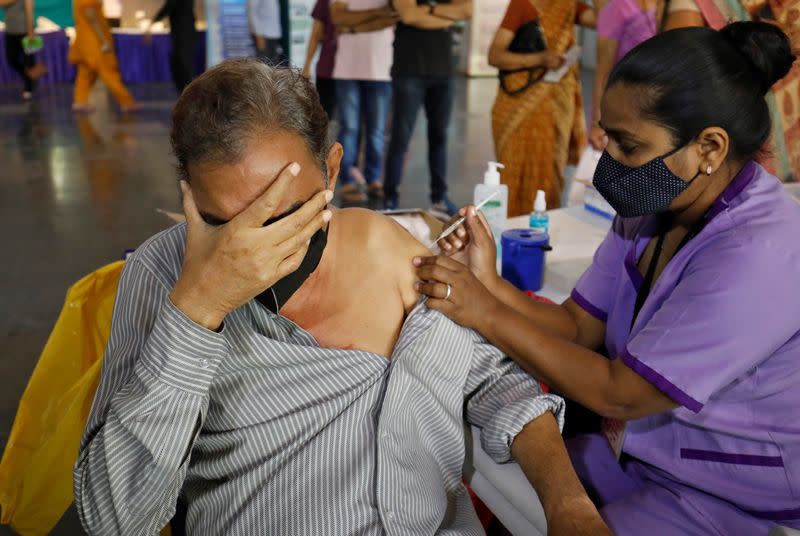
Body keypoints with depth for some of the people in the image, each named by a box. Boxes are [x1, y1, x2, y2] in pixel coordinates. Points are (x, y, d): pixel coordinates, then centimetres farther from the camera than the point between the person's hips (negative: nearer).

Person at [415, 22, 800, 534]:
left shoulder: (758, 253, -30)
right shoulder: (650, 209, -4)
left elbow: (619, 394, -26)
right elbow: (578, 326, -2)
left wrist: (488, 315, -26)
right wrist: (491, 284, -19)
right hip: (646, 450, 7)